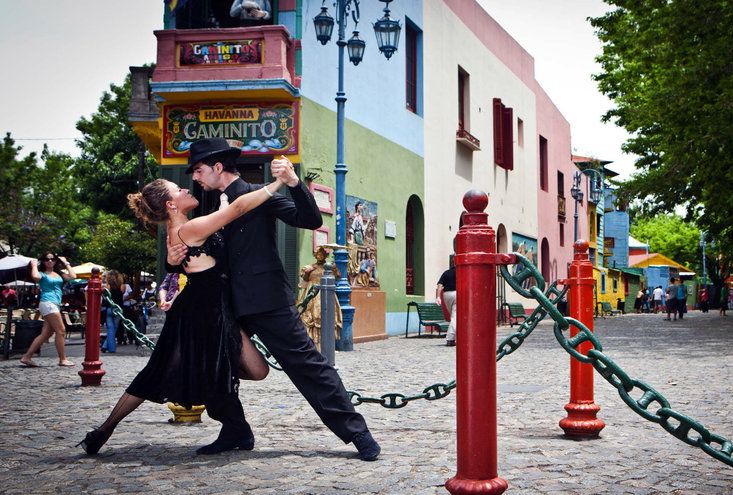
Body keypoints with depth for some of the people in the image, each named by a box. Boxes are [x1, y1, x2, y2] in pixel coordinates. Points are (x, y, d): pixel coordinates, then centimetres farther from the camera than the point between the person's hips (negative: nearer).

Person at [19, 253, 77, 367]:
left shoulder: (59, 274, 18)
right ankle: (62, 360, -5)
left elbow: (72, 276, 4)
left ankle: (26, 357, 8)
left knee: (45, 334, 5)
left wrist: (66, 263, 14)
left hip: (55, 305, 7)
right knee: (61, 330, -10)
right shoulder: (42, 274, 1)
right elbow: (35, 276, -23)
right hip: (48, 303, -7)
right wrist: (34, 265, -5)